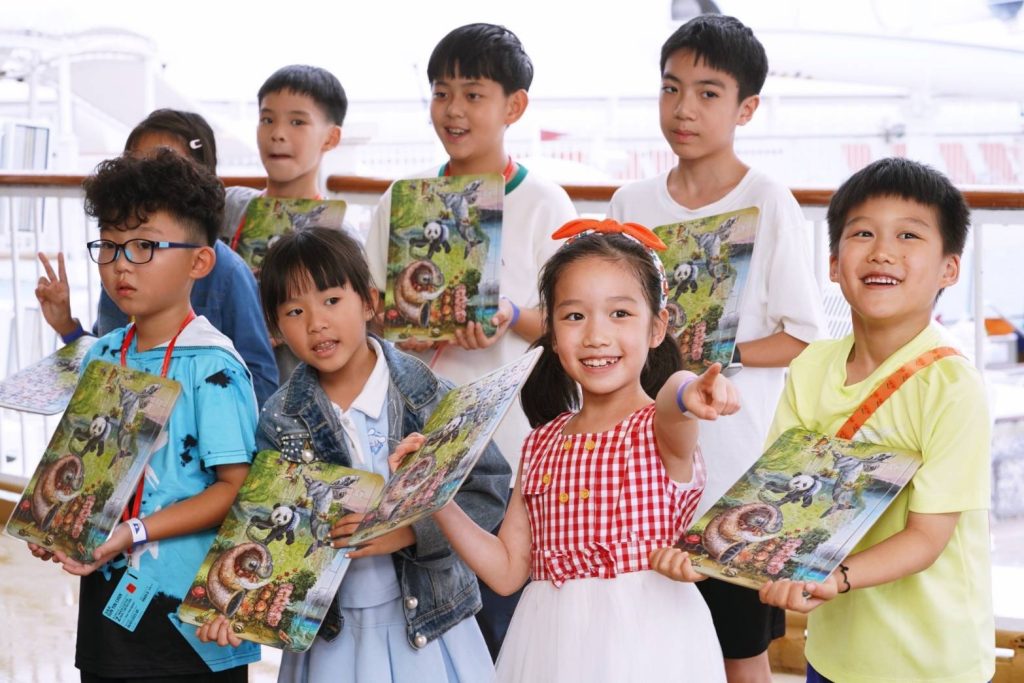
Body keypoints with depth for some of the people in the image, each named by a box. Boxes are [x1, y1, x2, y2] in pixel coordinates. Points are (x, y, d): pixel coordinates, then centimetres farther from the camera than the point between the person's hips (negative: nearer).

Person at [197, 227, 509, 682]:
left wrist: (408, 531, -22)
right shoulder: (279, 422, -3)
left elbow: (488, 490, -10)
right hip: (329, 630, 1)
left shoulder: (427, 395, -8)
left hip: (427, 618, -1)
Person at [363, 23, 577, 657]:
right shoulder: (402, 199, 8)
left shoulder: (543, 201, -1)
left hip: (506, 434, -3)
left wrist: (511, 318, -22)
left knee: (502, 616, -1)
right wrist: (404, 331, -10)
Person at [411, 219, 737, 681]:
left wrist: (685, 393, -56)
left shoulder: (663, 427, -6)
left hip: (645, 636, -4)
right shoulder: (542, 444, 9)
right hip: (554, 640, 4)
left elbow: (673, 404, -33)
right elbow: (507, 570, 11)